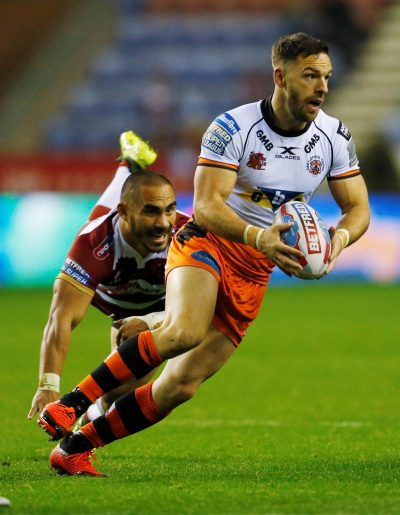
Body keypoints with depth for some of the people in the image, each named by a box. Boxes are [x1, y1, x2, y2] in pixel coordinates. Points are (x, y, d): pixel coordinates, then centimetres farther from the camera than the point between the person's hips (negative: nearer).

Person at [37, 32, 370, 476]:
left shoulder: (334, 136, -1)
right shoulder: (233, 128, -17)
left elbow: (358, 208, 5)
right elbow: (206, 205, -23)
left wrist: (342, 235, -20)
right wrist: (257, 236, -41)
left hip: (254, 273, 5)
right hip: (207, 243, -5)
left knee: (181, 384, -5)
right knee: (184, 330, -36)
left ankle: (74, 447, 6)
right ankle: (72, 402, -25)